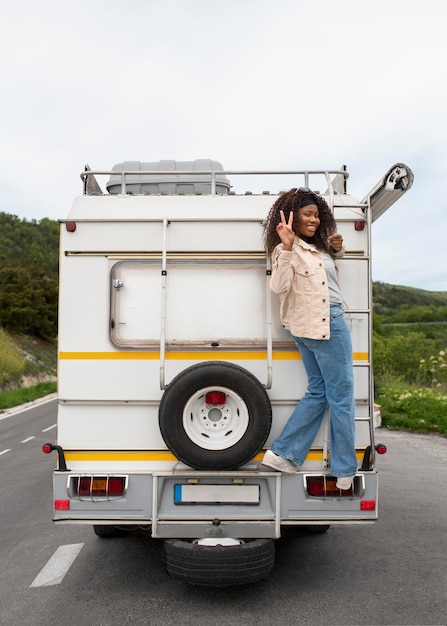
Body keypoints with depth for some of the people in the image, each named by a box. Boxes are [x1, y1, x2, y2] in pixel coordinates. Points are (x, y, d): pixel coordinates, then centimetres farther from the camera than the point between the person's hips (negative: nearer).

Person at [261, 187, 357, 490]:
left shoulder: (315, 246, 13)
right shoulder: (288, 249, -13)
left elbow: (332, 259, 33)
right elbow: (280, 286, -27)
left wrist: (337, 248, 9)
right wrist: (287, 247, -37)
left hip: (313, 326, 10)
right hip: (325, 323, -10)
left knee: (319, 392, 15)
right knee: (342, 397, 0)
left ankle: (283, 454, 16)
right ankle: (345, 472, 11)